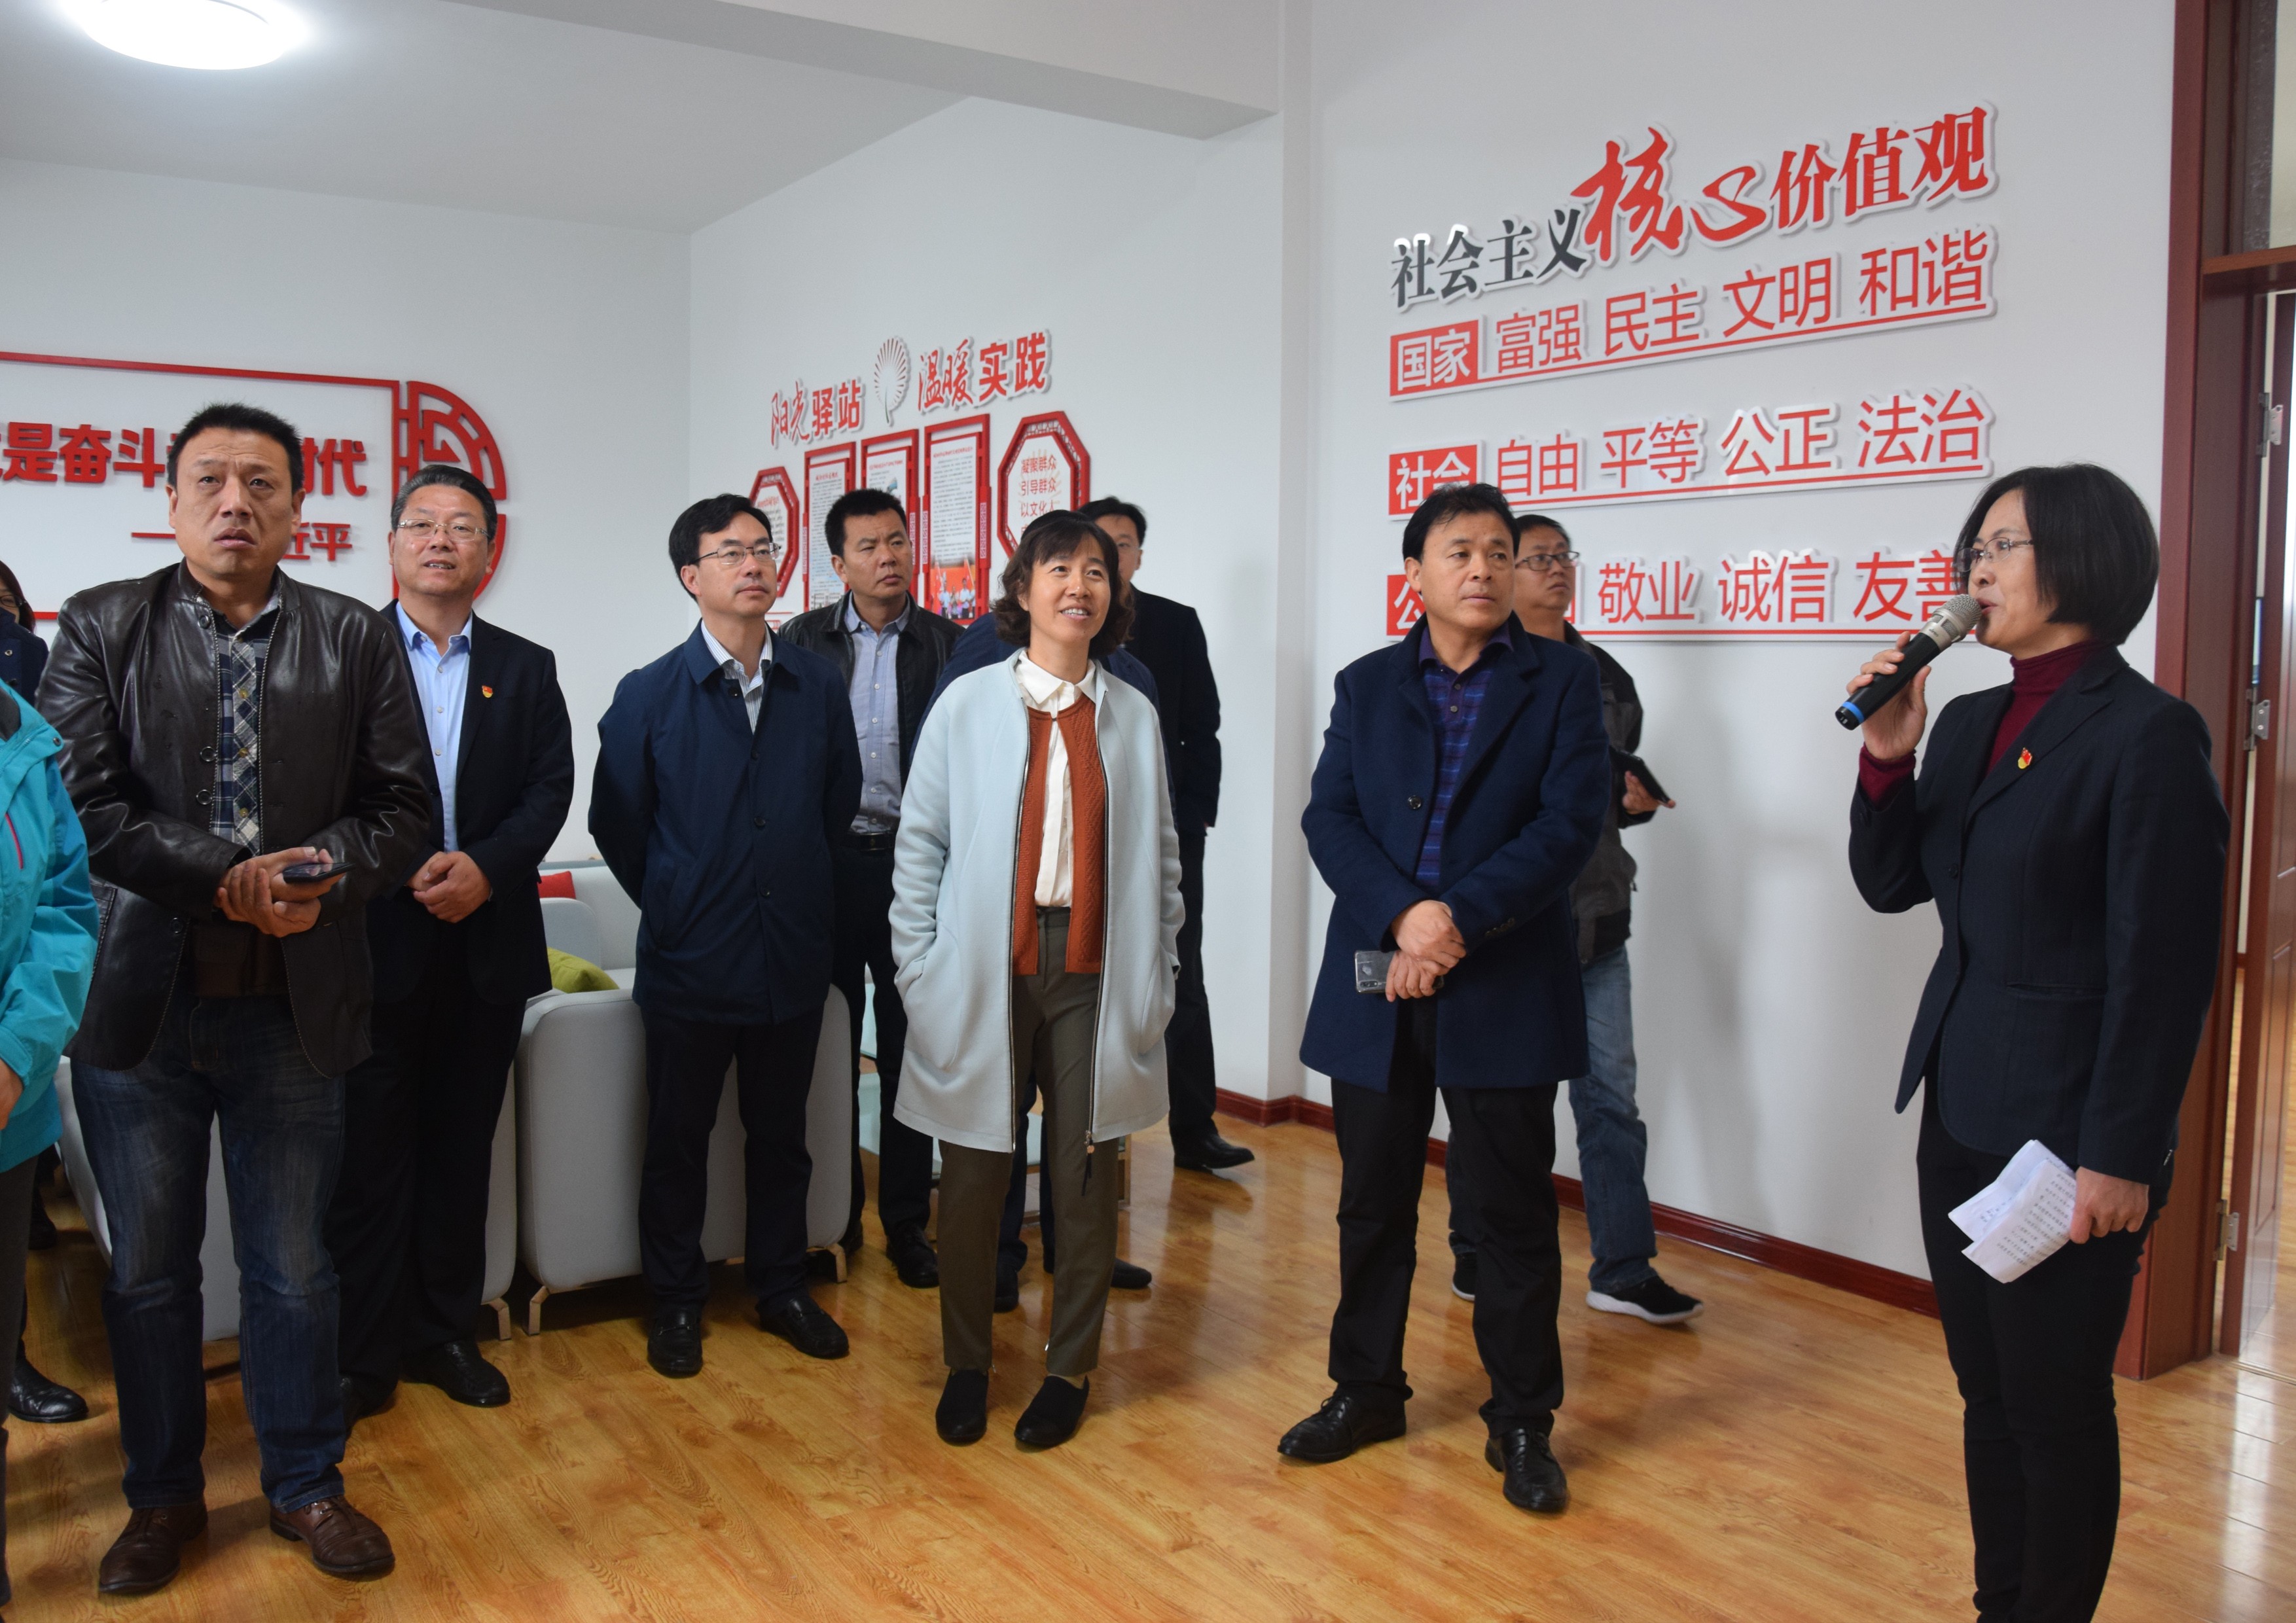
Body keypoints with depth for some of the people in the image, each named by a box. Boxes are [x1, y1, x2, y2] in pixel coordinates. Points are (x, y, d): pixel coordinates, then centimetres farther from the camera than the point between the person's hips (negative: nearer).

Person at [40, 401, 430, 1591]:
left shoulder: (355, 640, 5)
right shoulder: (100, 629, 2)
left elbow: (398, 808, 2)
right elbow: (81, 803, -8)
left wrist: (322, 873, -17)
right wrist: (231, 875, -18)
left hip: (295, 1002, 0)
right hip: (139, 999, 0)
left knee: (293, 1267, 12)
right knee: (149, 1269, 13)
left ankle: (305, 1484, 29)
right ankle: (163, 1496, 31)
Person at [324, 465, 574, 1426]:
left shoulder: (526, 669, 11)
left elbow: (551, 788, 2)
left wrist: (485, 867, -14)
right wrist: (405, 873, -16)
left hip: (486, 944, 3)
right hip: (376, 940, -3)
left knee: (462, 1149, 11)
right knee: (371, 1153, 3)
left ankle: (443, 1333, 24)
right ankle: (362, 1356, 14)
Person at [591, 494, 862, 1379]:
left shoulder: (819, 685, 1)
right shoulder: (649, 695, -5)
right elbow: (616, 822, 3)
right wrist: (673, 904, 7)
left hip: (794, 955, 2)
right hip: (691, 962, -2)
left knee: (781, 1135, 15)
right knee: (679, 1139, 10)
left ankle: (781, 1285, 31)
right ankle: (677, 1301, 27)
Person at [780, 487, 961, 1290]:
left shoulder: (948, 644, 0)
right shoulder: (803, 641, 2)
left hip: (912, 862, -1)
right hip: (824, 860, 1)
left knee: (907, 1049, 6)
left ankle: (906, 1223, 17)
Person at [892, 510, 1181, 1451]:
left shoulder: (1133, 717, 8)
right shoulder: (966, 705, 2)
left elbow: (1160, 856, 10)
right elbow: (920, 845, 3)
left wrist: (1157, 977, 5)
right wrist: (921, 972, -2)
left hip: (1095, 973, 2)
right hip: (987, 971, -1)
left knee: (1086, 1179, 7)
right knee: (974, 1177, 6)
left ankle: (1070, 1369, 25)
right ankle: (965, 1365, 26)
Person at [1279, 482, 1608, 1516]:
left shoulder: (1563, 681, 2)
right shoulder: (1366, 686, 9)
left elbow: (1571, 821, -9)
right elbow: (1329, 819, -2)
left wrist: (1461, 917, -20)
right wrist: (1404, 915, -18)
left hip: (1505, 991, -2)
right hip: (1375, 985, 3)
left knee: (1510, 1216, 6)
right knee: (1372, 1205, 14)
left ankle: (1522, 1421, 23)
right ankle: (1365, 1389, 32)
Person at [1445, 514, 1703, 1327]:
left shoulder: (1604, 675, 13)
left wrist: (1636, 801, -1)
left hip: (1594, 918, 5)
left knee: (1610, 1092, 5)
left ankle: (1624, 1271, 14)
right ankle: (1477, 1258, 23)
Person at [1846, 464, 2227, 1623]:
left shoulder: (2149, 734, -14)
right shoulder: (1971, 722, 8)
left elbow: (2164, 970, -15)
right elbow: (1890, 884, 9)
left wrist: (2120, 1157, -15)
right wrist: (1887, 754, -5)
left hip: (2067, 1133, -7)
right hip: (1961, 1114, 7)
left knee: (2056, 1408, 7)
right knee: (1987, 1393, 17)